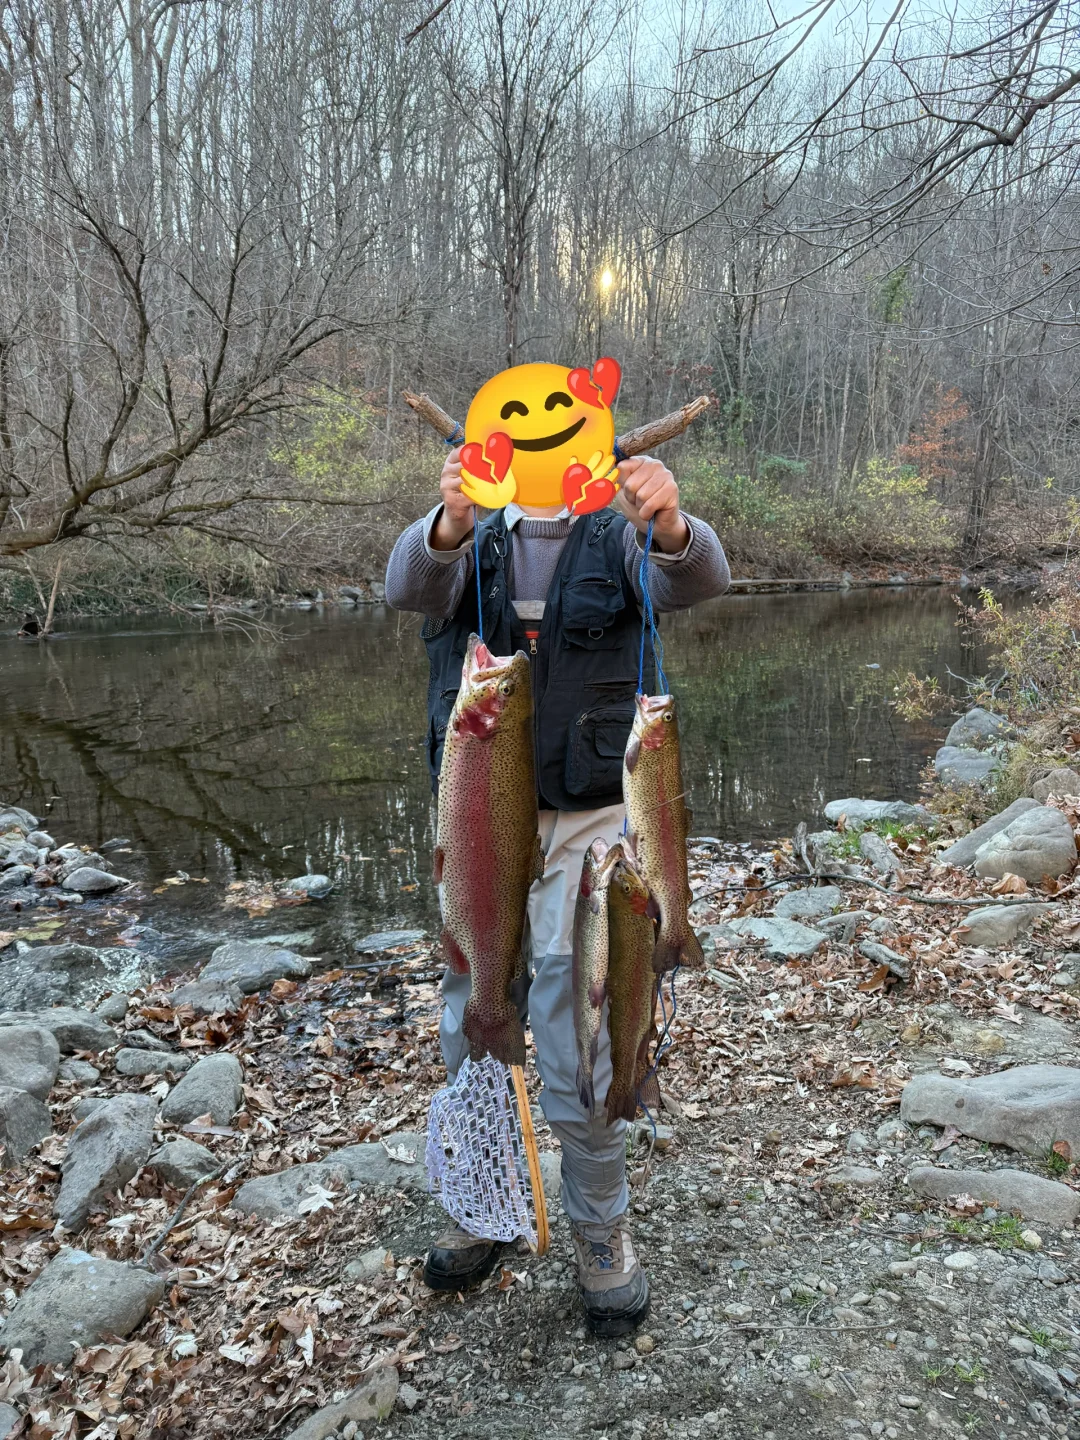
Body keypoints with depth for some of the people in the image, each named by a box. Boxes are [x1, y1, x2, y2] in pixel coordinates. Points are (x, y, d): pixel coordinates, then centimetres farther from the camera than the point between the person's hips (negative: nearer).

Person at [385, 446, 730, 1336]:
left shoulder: (621, 541, 1)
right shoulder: (466, 547, 4)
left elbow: (699, 580, -20)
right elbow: (409, 584, -19)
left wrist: (670, 523, -43)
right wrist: (453, 519, -41)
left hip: (588, 819, -2)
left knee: (578, 1040, 0)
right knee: (473, 1029, 14)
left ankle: (602, 1228, 25)